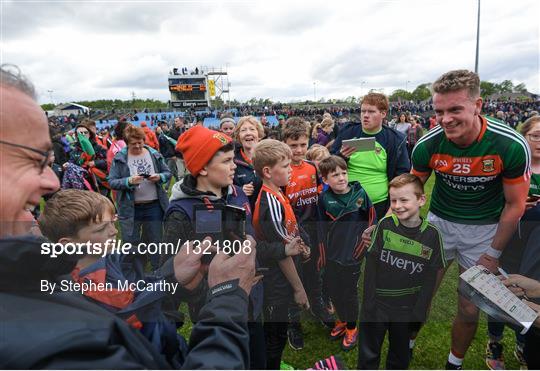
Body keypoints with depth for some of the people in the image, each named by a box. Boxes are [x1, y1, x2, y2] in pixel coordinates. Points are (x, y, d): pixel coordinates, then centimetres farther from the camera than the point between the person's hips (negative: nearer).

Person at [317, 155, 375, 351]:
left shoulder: (359, 193, -10)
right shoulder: (324, 198, -7)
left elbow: (371, 219, 0)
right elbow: (321, 227, 2)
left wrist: (361, 247, -1)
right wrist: (322, 253, 6)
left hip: (352, 254, -2)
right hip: (331, 254, 2)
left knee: (349, 292, 10)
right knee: (333, 291, 15)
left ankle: (351, 327, 34)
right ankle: (342, 320, 42)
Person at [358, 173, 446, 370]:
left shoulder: (432, 234, -10)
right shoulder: (385, 225, -12)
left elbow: (430, 278, -4)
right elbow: (371, 265, -9)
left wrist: (419, 313, -5)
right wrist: (369, 303, -10)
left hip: (407, 308, 1)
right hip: (377, 304, -1)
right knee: (368, 355, 12)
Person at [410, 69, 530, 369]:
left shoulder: (512, 146, -23)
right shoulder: (427, 145, -19)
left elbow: (515, 204, -9)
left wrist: (494, 253, -6)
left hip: (484, 229, 0)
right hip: (439, 221, 1)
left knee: (469, 310, 8)